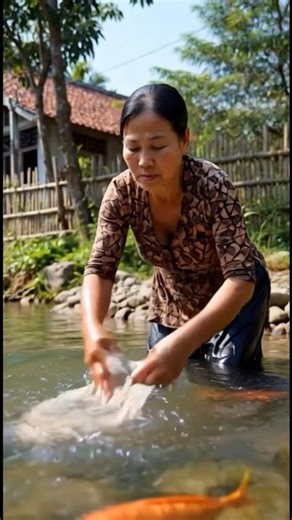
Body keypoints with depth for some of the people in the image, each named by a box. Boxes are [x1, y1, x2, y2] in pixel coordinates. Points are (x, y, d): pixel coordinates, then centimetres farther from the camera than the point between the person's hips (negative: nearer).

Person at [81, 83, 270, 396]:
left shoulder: (213, 185, -34)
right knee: (159, 383, 8)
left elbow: (240, 278, -40)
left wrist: (184, 342, -57)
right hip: (173, 300, 4)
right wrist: (92, 328, -48)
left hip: (237, 294, -3)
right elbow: (100, 268, -25)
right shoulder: (121, 192, -24)